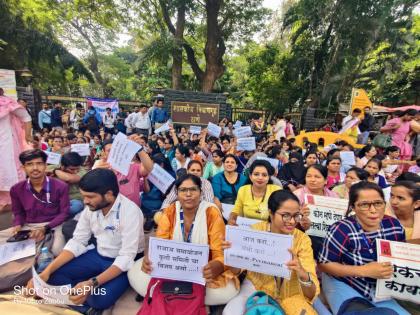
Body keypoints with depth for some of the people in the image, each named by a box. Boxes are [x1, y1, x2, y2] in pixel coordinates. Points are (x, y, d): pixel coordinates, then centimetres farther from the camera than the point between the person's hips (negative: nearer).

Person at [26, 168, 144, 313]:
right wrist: (47, 271, -13)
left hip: (124, 262, -6)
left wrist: (92, 283, -38)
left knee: (101, 298, -30)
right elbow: (77, 242, -2)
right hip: (98, 255, 6)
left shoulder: (130, 211, -29)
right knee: (53, 274, -10)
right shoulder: (91, 207, -8)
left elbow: (126, 257, -29)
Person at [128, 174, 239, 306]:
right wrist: (148, 259, -30)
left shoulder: (212, 213, -15)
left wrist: (214, 268, -40)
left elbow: (220, 253, -17)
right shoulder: (169, 212, -6)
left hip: (203, 271, -1)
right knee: (135, 273, -17)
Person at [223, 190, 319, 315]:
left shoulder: (303, 240, -15)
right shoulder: (255, 230, -15)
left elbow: (311, 294, -18)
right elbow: (237, 270, -6)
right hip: (256, 286, 0)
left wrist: (303, 274, -40)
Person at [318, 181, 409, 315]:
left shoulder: (394, 225, -9)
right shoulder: (342, 230, -28)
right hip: (343, 285, -5)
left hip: (378, 289, 6)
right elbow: (323, 264, -20)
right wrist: (364, 270, -26)